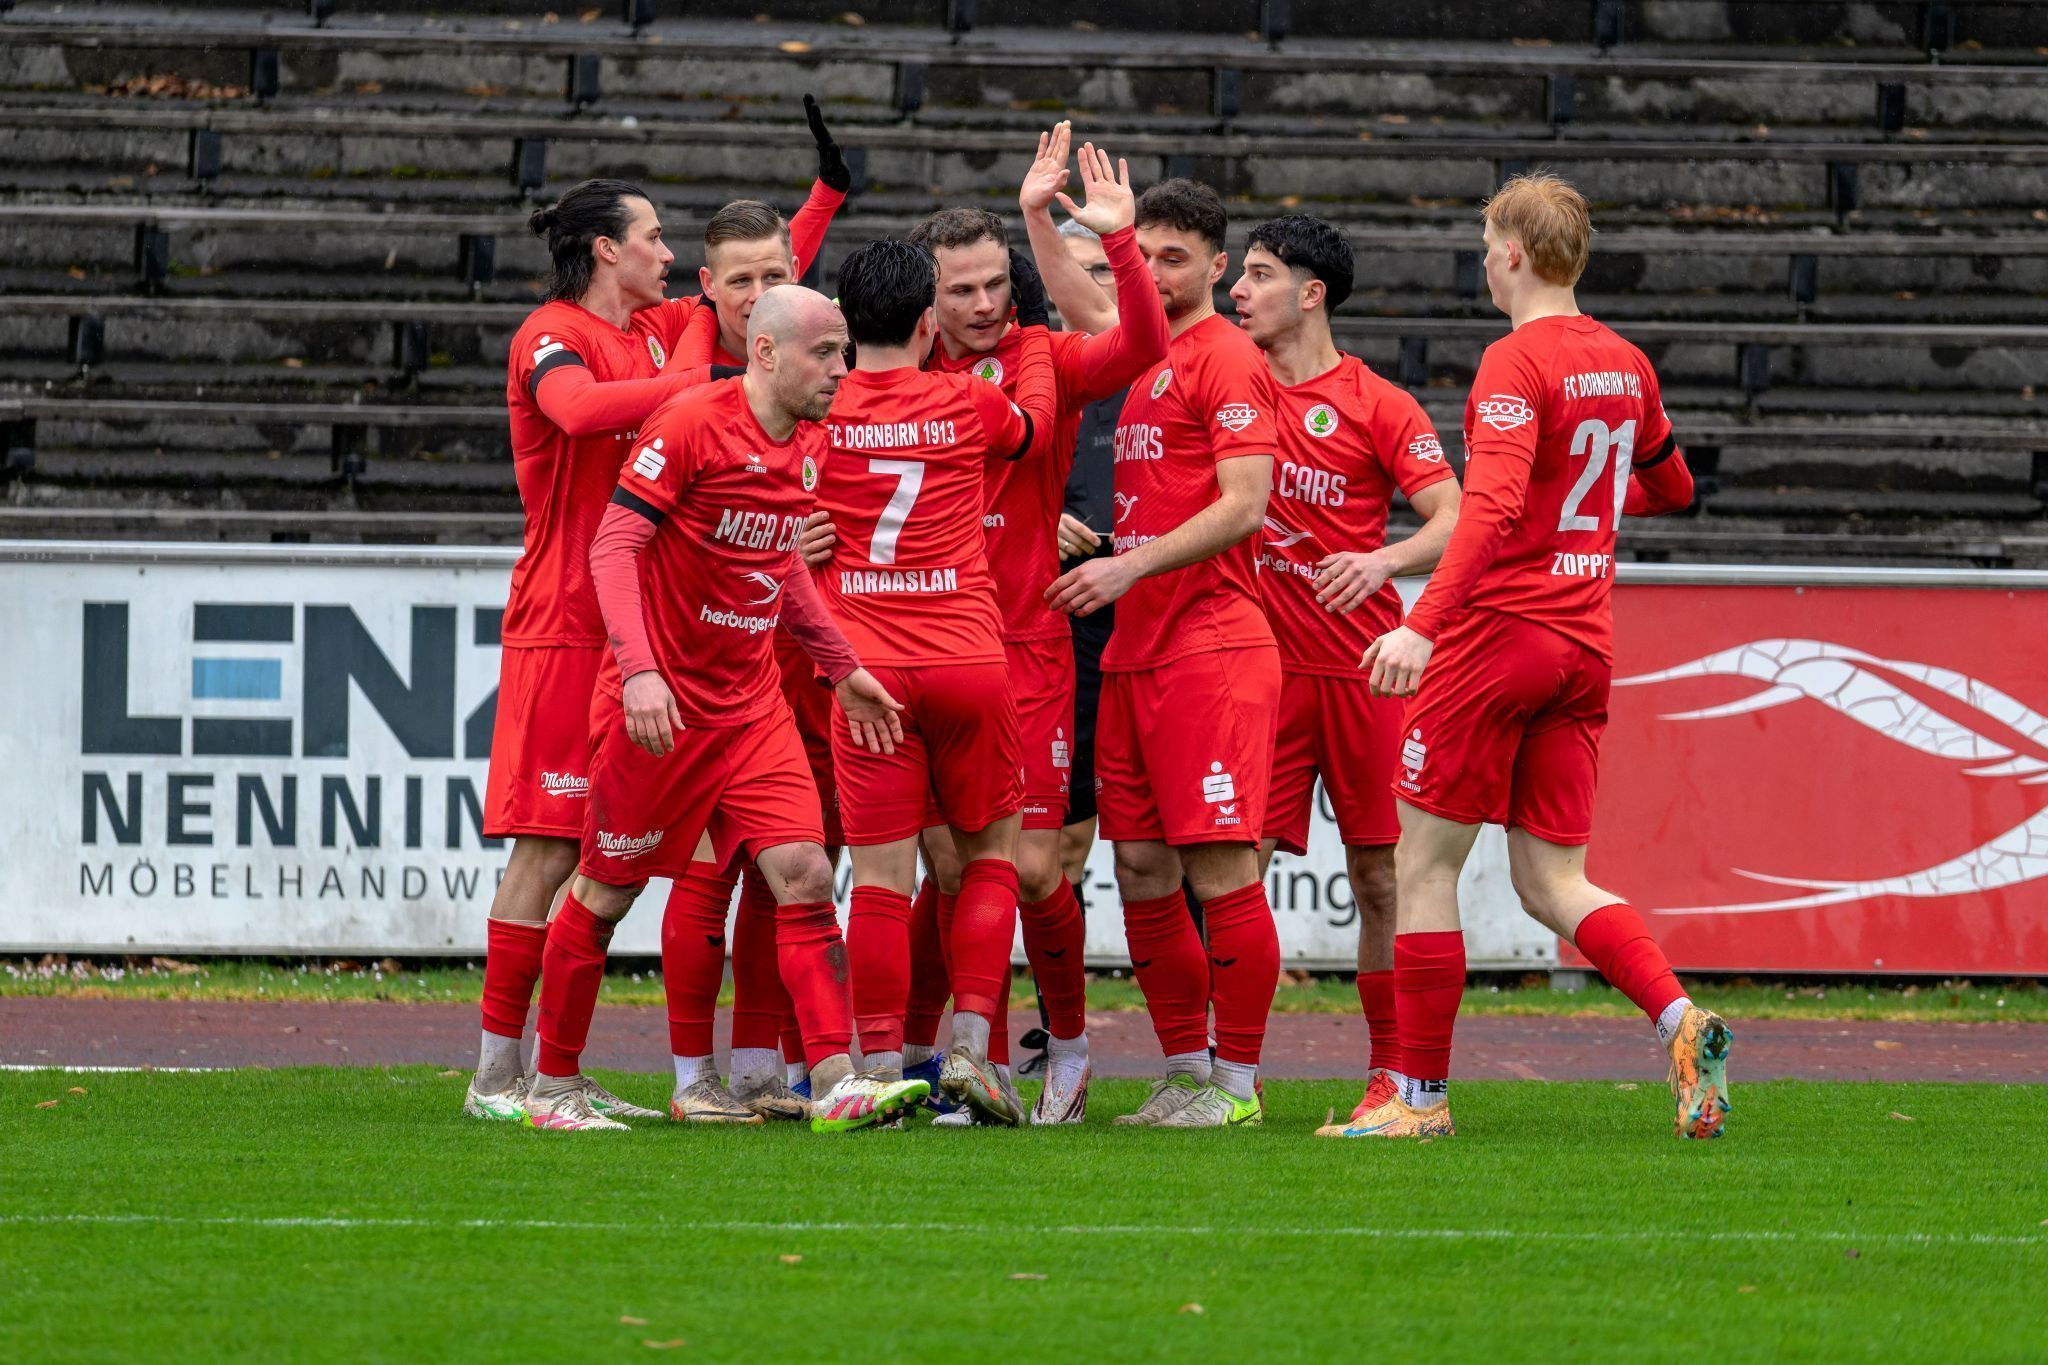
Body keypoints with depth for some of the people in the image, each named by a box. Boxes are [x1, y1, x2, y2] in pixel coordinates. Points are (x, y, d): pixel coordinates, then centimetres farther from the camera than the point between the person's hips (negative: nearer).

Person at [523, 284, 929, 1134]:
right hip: (659, 703, -7)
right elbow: (612, 547, -19)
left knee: (804, 875, -7)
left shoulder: (807, 444, 8)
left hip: (752, 703, 7)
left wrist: (842, 667, 23)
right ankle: (553, 1088, 16)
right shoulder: (691, 425, -16)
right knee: (607, 892, 3)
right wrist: (639, 672, -29)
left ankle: (834, 1081, -11)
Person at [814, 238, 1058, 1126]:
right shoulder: (967, 406, 2)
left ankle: (882, 1067, -3)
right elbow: (1036, 418, 24)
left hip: (865, 671, 0)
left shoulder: (817, 410, -1)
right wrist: (1032, 327, 39)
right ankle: (971, 1044, 2)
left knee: (882, 874, 0)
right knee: (991, 851, 13)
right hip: (969, 661, 0)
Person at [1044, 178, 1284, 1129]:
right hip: (1132, 652, 9)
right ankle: (1183, 1073, 15)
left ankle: (1237, 1082, -3)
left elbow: (1243, 504, -14)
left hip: (1212, 644, -9)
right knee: (1142, 869, 7)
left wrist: (1129, 567, -17)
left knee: (1220, 870, -8)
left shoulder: (1225, 359, -6)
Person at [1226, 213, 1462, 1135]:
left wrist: (1382, 561, -24)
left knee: (1378, 876, 2)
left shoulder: (1377, 405, -1)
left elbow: (1453, 522, -7)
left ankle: (1394, 1075, 9)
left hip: (1361, 668, -3)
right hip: (1264, 666, 3)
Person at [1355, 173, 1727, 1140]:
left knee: (1422, 867, 3)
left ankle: (1421, 1096, 4)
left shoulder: (1518, 363, -12)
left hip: (1499, 631, -7)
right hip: (1586, 648, 7)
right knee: (1553, 883, 9)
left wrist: (1423, 624, -32)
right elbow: (1669, 487, 27)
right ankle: (1681, 1021, -13)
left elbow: (1493, 504, -26)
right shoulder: (1625, 364, 11)